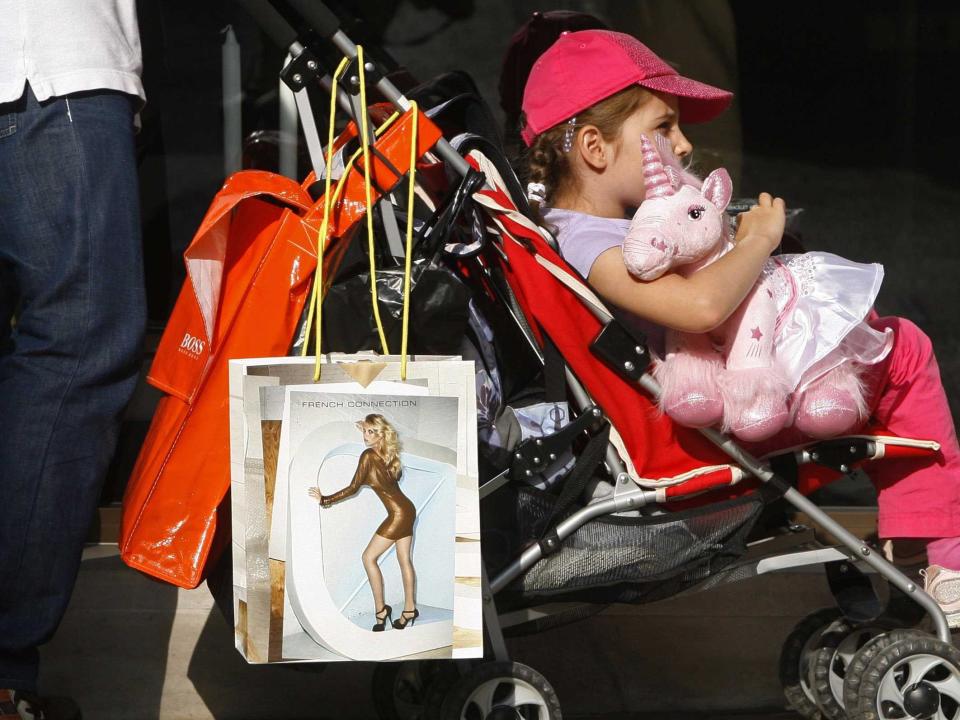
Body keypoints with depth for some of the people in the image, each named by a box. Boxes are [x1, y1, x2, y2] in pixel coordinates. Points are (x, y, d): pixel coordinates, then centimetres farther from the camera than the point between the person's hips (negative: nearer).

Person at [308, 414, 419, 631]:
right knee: (405, 560, 13)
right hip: (407, 510, 9)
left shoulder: (368, 455, -16)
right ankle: (409, 609, 17)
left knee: (369, 557, 1)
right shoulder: (386, 452, 8)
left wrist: (324, 500, -8)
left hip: (398, 514, -9)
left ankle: (381, 610, 2)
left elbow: (353, 488, -14)